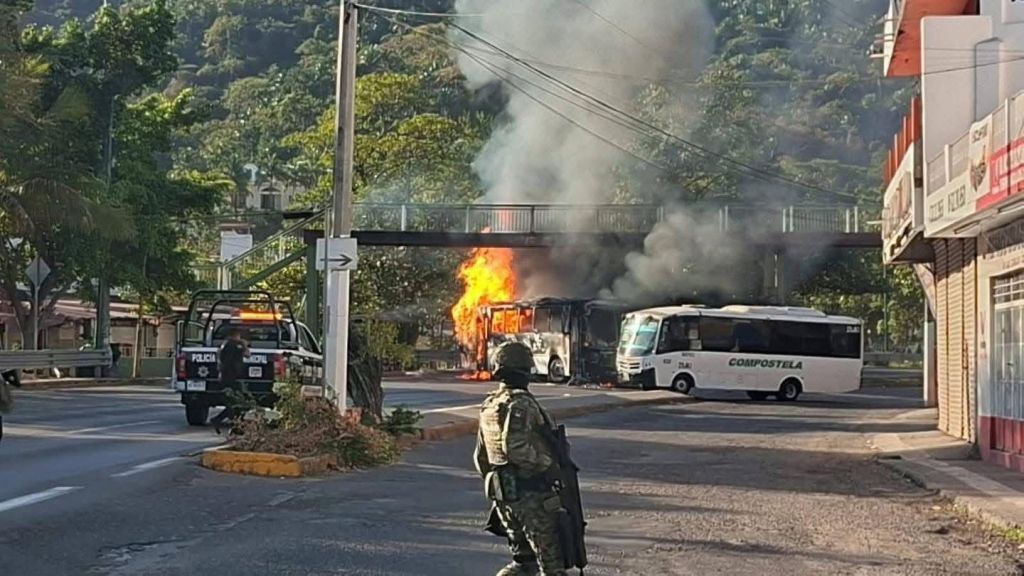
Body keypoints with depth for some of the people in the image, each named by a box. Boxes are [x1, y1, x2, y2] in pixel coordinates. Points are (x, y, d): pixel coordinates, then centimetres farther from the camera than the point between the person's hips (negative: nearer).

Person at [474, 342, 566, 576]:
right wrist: (549, 465, -17)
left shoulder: (488, 407, 12)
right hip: (531, 494, -8)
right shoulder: (521, 403, -16)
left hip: (503, 495, 8)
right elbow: (515, 447, -28)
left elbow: (480, 456, 19)